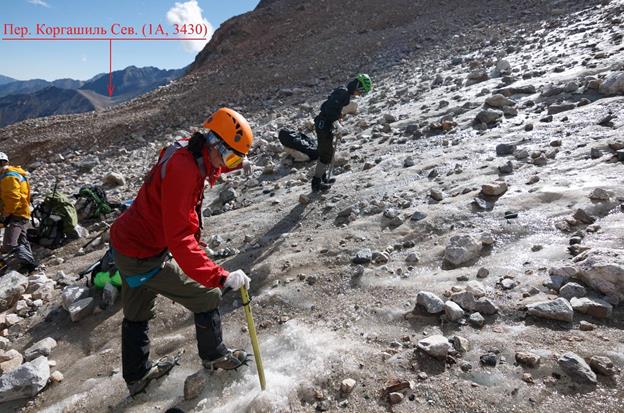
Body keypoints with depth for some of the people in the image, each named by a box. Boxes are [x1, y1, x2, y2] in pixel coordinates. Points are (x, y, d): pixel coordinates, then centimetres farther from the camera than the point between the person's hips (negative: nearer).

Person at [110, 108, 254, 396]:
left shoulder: (189, 154, -1)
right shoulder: (182, 170, -30)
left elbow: (207, 170, 27)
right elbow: (180, 240, -37)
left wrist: (232, 165, 11)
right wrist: (221, 277, -41)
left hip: (125, 241, 10)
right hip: (145, 256, -10)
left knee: (136, 314, 24)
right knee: (206, 297, 5)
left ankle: (137, 377, 46)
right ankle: (214, 356, 29)